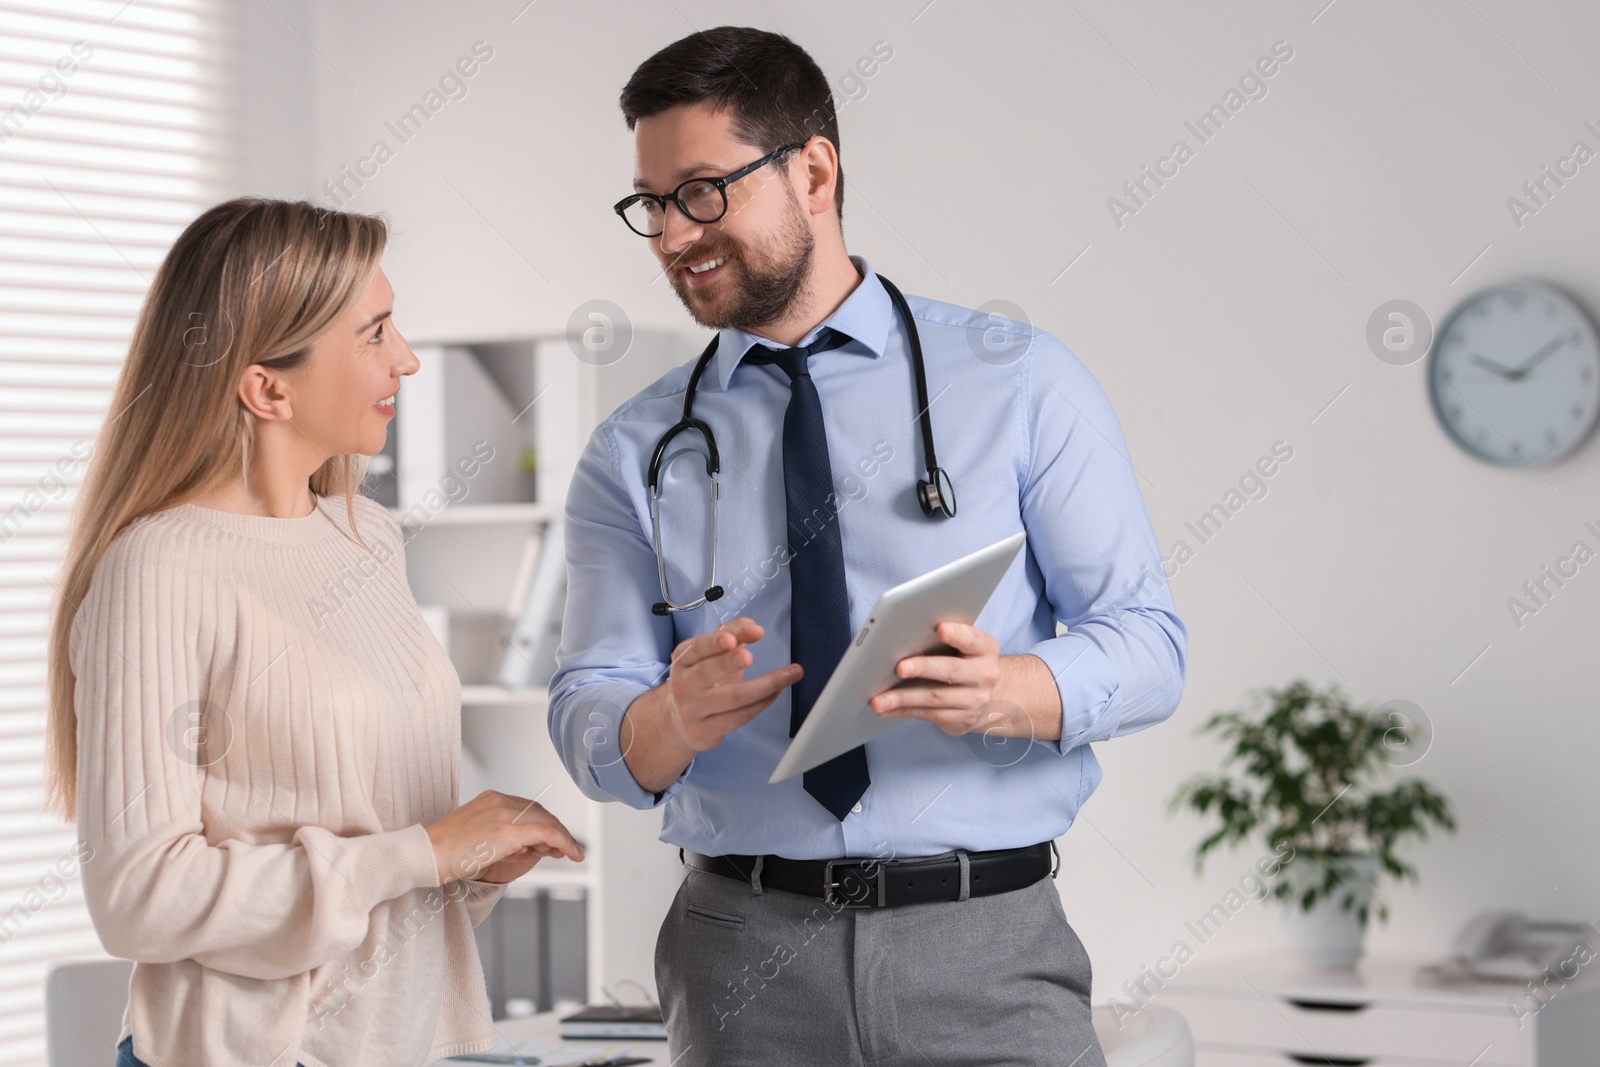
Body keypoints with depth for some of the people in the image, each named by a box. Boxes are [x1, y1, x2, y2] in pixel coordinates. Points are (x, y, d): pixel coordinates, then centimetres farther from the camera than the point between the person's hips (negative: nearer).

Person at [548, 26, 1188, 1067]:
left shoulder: (1022, 382, 3)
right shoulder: (636, 454, 9)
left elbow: (1149, 640, -2)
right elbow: (589, 723, 2)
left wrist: (1010, 694, -23)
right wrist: (677, 718, -21)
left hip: (988, 949, -1)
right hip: (744, 952, 2)